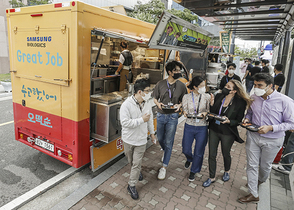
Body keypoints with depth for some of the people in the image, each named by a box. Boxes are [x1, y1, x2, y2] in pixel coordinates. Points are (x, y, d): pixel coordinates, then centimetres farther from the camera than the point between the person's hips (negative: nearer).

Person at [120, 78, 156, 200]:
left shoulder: (147, 103, -4)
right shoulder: (127, 104, -21)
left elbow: (150, 120, 9)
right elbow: (125, 122, -28)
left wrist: (152, 133, 15)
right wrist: (142, 120, -27)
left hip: (141, 139, 2)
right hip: (129, 139, -2)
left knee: (137, 163, 5)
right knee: (131, 161, 20)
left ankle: (131, 186, 22)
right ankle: (137, 172, 51)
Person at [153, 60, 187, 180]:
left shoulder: (181, 86, -4)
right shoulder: (160, 84, -3)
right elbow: (155, 98, 6)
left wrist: (179, 105, -15)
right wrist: (158, 103, -15)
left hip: (172, 116, -2)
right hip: (161, 115, 2)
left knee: (169, 142, 2)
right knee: (160, 138, 17)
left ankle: (164, 167, 17)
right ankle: (165, 151, 52)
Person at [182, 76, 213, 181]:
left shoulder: (207, 97, -4)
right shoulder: (186, 97, -3)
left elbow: (210, 111, -1)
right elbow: (185, 111, -2)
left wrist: (206, 113, -23)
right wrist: (186, 113, -24)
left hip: (202, 127, 0)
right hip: (189, 126, 1)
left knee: (199, 152, 9)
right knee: (186, 150, 11)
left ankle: (193, 171, 34)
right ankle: (189, 159, 49)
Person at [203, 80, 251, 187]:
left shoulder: (240, 103, -14)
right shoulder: (218, 96, -3)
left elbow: (239, 121, -9)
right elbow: (212, 112, 4)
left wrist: (229, 121, -27)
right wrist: (211, 104, -15)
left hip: (227, 133, -3)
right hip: (214, 130, 3)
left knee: (226, 154, 20)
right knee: (211, 155, 11)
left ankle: (227, 171, 52)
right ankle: (212, 177, 31)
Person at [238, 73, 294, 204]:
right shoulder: (254, 98, -5)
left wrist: (270, 128, -24)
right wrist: (247, 119, -7)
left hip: (272, 140, -2)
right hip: (253, 136, 3)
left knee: (265, 165, 19)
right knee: (252, 165, 6)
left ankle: (261, 180, 51)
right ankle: (253, 195, 21)